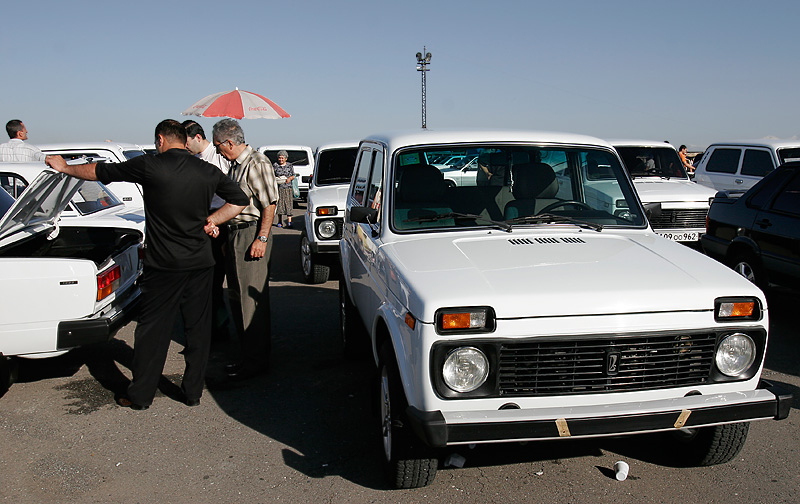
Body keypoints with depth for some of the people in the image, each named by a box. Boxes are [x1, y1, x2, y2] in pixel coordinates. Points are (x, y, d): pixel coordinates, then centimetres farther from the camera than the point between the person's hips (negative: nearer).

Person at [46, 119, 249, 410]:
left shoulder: (150, 166, -8)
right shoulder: (208, 171, 2)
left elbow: (100, 171, 4)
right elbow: (240, 200, 10)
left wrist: (65, 167, 20)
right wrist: (210, 220, 8)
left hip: (163, 266, -3)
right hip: (201, 263, 3)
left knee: (152, 330, 8)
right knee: (198, 328, 11)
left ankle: (140, 395, 18)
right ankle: (193, 392, 20)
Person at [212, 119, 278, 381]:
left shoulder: (257, 163, -14)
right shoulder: (235, 164, 16)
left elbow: (270, 204, -17)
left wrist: (262, 238, -21)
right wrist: (228, 236, 20)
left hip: (252, 235, -10)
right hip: (236, 234, 10)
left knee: (252, 298, -6)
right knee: (237, 297, 14)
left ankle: (257, 361, 3)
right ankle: (247, 355, 26)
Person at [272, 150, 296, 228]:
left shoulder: (290, 166, 8)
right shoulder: (275, 166, 7)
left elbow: (293, 175, 11)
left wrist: (290, 178, -9)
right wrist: (275, 178, -10)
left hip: (288, 187, 0)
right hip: (278, 188, 0)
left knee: (288, 204, -6)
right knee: (279, 204, 0)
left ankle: (289, 221, -7)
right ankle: (280, 222, 8)